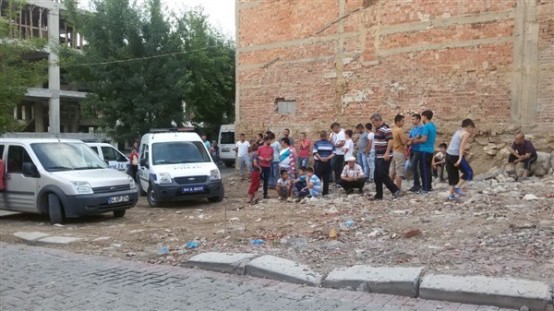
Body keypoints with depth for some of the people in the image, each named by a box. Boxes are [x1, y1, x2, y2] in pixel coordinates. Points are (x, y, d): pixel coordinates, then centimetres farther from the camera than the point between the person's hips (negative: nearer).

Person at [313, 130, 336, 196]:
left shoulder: (317, 143, -2)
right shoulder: (331, 144, 6)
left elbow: (315, 152, -16)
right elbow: (334, 153, -4)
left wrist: (320, 158, -14)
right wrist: (328, 158, -11)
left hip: (319, 163, -3)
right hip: (328, 163, 3)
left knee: (317, 178, 2)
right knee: (326, 178, 10)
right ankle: (325, 192, 12)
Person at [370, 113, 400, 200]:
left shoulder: (386, 129, -14)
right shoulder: (377, 129, 16)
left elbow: (390, 141, -22)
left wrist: (387, 153, -29)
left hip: (384, 157, -10)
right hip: (378, 157, 10)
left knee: (383, 175, -10)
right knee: (377, 176, 9)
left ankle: (395, 190, 3)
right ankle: (379, 195, 15)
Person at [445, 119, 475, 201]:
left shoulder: (458, 131, 19)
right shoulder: (466, 133, -6)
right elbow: (462, 146, -17)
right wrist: (460, 159, -24)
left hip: (448, 154, 9)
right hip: (456, 156, -9)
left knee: (452, 175, 13)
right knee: (468, 172, 5)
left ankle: (451, 194, 13)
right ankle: (457, 187, 0)